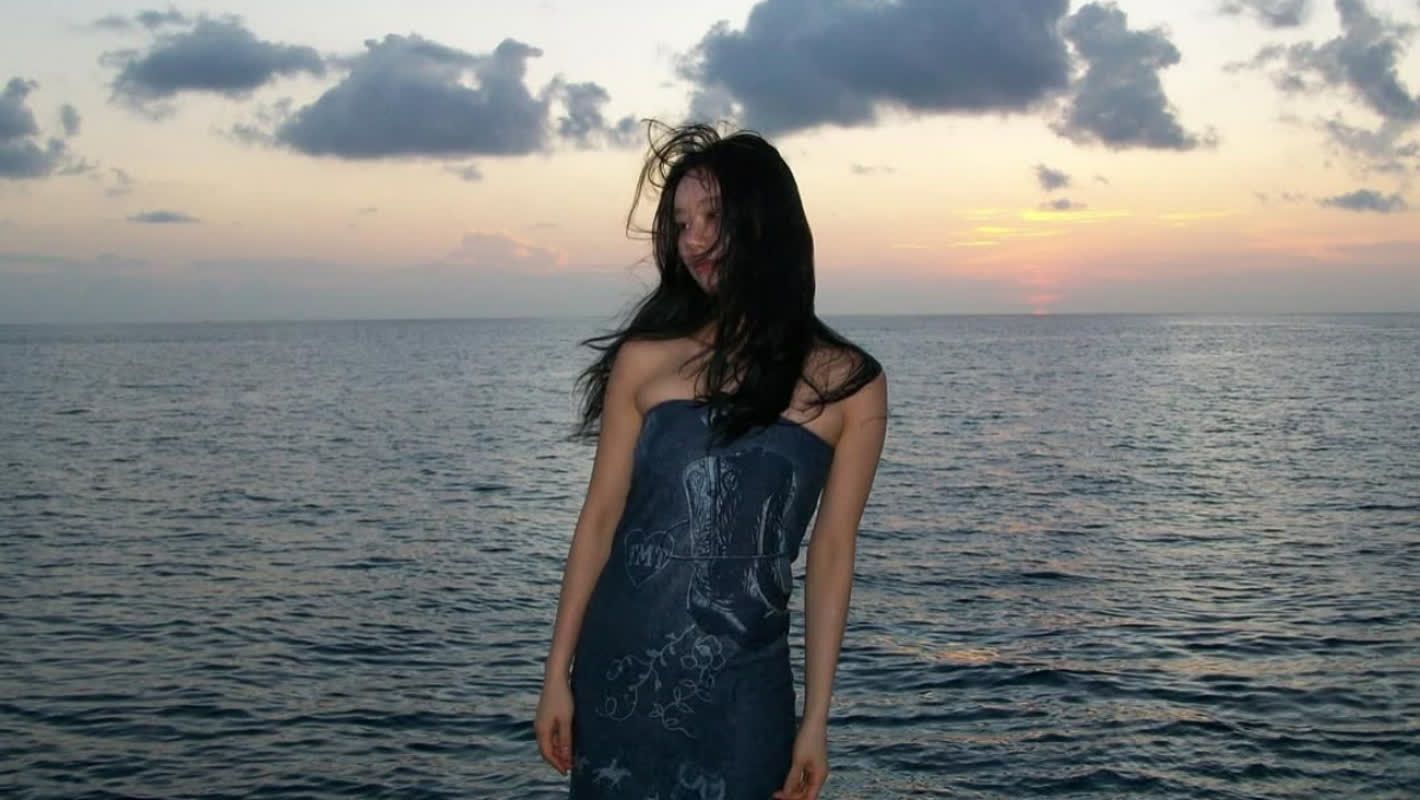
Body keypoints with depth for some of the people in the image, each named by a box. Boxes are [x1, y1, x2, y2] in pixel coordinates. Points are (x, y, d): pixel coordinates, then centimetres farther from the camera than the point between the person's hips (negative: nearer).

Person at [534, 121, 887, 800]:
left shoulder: (849, 385, -3)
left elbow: (831, 554, -1)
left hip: (745, 689, 0)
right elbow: (600, 518, 0)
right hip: (620, 669, 1)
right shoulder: (645, 360, -2)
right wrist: (558, 673, 0)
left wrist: (816, 718, 0)